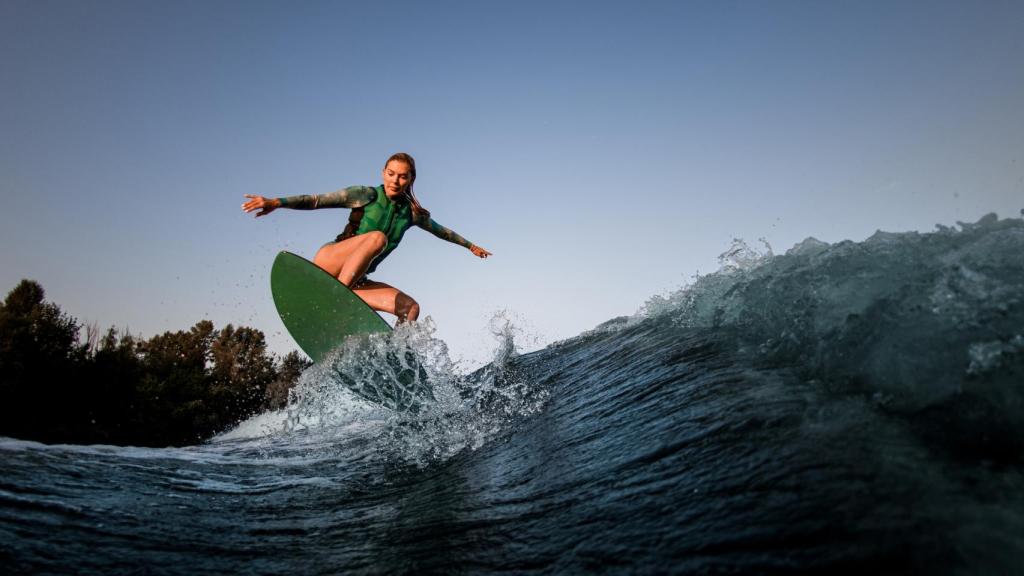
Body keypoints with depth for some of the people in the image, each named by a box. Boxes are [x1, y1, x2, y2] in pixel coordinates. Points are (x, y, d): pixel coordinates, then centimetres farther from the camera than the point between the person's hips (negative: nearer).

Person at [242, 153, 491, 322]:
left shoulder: (412, 213, 8)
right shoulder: (366, 196, -5)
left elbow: (439, 230, 26)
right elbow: (317, 200, -14)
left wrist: (470, 245, 37)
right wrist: (277, 202, -28)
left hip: (355, 281, 5)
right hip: (328, 265, -5)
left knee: (410, 308, -14)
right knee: (377, 237, -33)